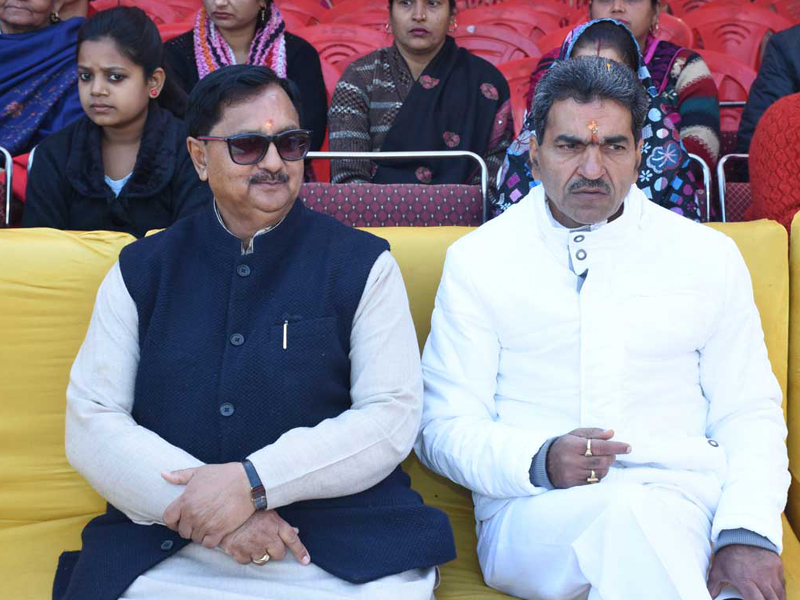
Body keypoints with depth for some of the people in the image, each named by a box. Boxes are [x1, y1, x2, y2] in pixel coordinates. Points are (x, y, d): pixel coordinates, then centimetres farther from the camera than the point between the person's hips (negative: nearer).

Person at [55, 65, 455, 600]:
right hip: (164, 549, 1)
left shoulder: (363, 264, 5)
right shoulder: (139, 270, 10)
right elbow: (91, 422, 2)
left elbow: (393, 416, -3)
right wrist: (210, 514, -13)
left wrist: (252, 482, -16)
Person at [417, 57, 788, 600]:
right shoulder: (477, 260, 9)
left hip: (685, 500, 2)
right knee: (633, 515, -35)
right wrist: (539, 462, -16)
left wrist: (748, 533, -9)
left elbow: (748, 415, 11)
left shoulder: (709, 256, 13)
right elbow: (445, 427, 6)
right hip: (533, 509, -1)